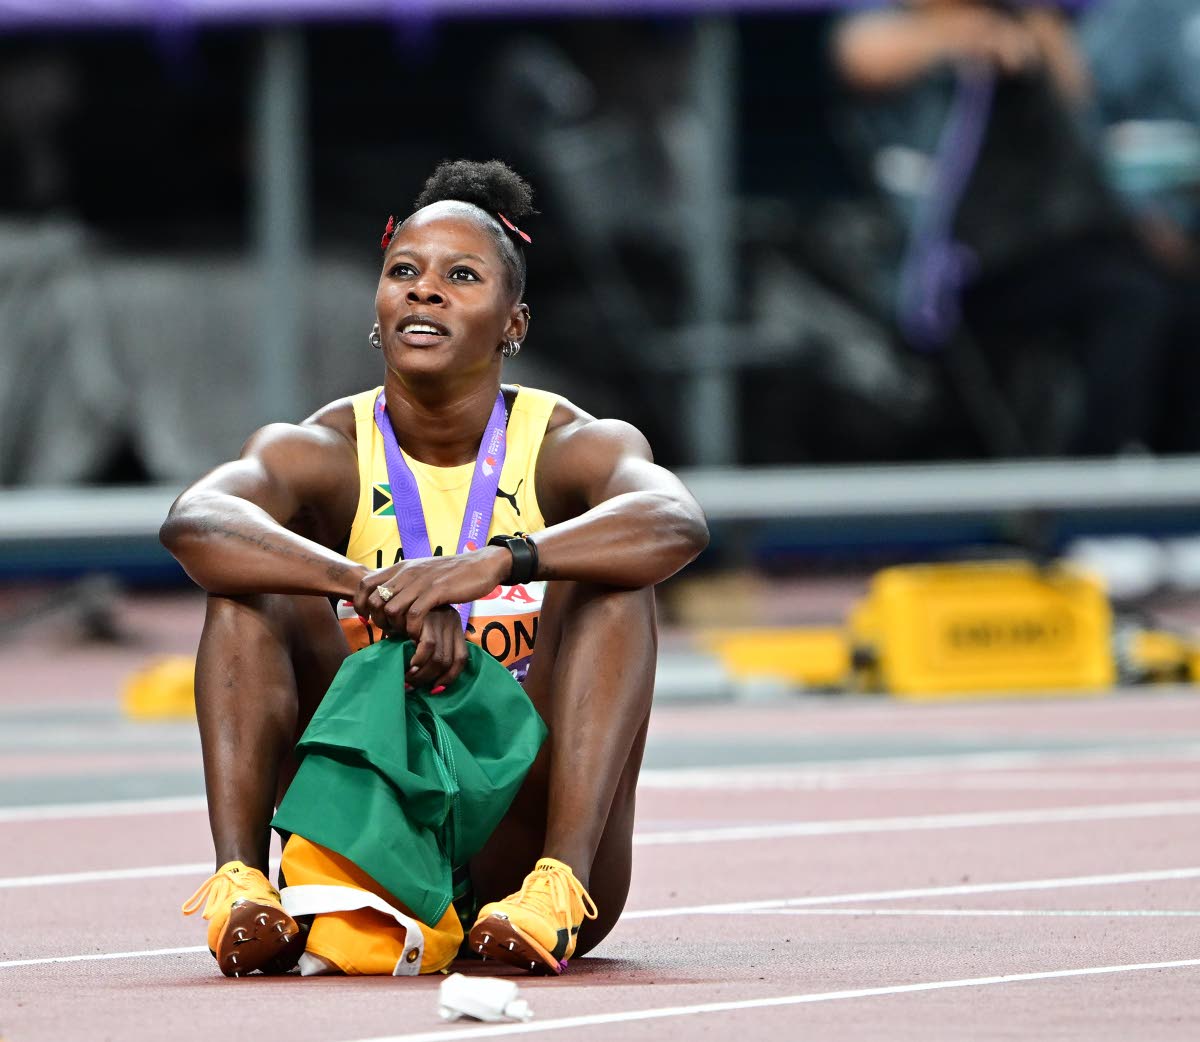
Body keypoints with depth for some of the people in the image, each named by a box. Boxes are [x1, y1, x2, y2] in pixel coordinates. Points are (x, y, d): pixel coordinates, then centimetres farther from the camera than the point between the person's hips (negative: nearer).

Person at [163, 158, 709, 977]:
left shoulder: (573, 448, -3)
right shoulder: (322, 454, 0)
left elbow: (678, 524, -28)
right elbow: (193, 523, -24)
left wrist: (498, 562, -44)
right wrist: (374, 588, -40)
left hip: (521, 839, -1)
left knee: (607, 580, -20)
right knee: (254, 582, -15)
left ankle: (558, 890, -37)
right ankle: (239, 880, -33)